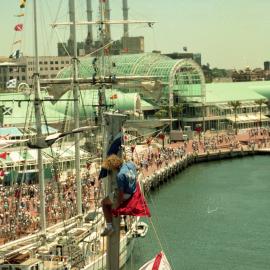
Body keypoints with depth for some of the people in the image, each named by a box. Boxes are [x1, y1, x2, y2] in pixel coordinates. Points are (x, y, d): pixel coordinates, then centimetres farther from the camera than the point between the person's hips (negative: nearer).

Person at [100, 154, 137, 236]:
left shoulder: (120, 175, -31)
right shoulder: (131, 164, -9)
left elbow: (121, 193, -25)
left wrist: (117, 206, -14)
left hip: (126, 195, -8)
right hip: (133, 190, 8)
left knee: (104, 202, 10)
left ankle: (109, 226, 9)